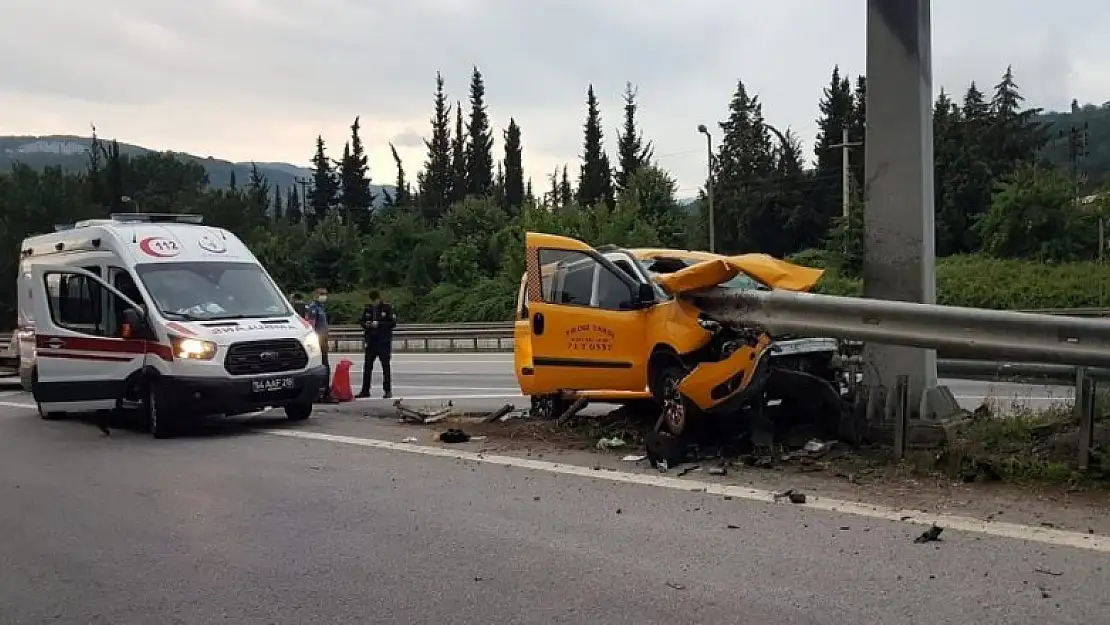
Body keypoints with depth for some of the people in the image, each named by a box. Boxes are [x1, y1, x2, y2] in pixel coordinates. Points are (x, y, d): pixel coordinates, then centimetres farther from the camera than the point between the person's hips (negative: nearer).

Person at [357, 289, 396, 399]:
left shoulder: (387, 308, -4)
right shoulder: (368, 309, 8)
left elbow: (393, 323, -9)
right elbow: (362, 322, 17)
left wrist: (379, 324, -18)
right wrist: (366, 324, -6)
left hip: (384, 341, -4)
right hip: (371, 341, 4)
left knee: (385, 366, 2)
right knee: (367, 366, 4)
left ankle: (388, 390, 7)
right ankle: (365, 390, 11)